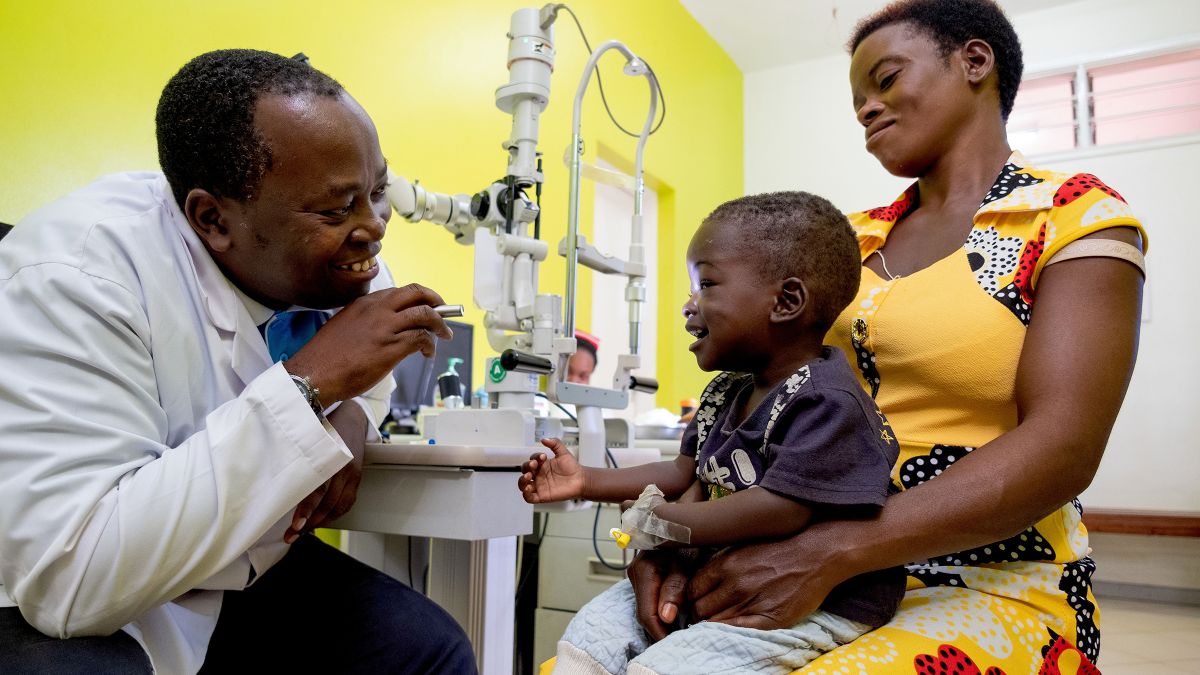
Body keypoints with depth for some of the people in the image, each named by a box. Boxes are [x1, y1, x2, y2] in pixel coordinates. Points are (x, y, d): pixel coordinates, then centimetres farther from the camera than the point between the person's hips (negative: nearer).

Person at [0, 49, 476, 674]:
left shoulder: (342, 262, -10)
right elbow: (67, 580, -36)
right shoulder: (72, 273, -29)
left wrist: (349, 422, -13)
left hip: (245, 572, 5)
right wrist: (310, 384, -37)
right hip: (51, 612, -4)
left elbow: (368, 368, 11)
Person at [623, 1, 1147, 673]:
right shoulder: (852, 240, 11)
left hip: (992, 592, -4)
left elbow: (1061, 451, -17)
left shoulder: (1076, 215, -4)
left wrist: (827, 554, -25)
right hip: (828, 574, 5)